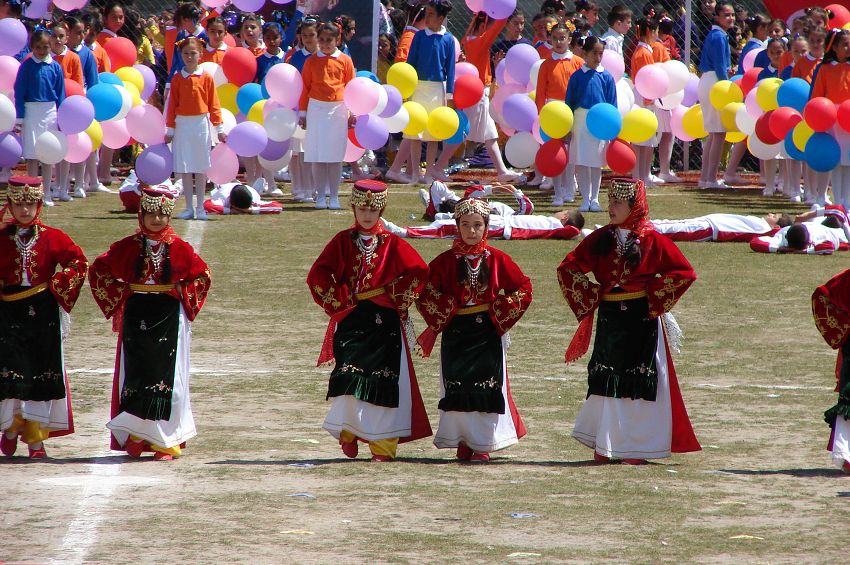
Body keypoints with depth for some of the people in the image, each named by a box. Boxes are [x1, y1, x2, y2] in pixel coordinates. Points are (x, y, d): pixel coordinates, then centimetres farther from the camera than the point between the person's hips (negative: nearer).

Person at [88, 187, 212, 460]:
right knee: (136, 375, 1)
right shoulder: (128, 246, 2)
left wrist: (183, 295, -1)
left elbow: (202, 276, 12)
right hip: (136, 318, 1)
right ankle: (136, 437, 8)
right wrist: (118, 295, 4)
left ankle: (165, 441, 1)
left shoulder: (179, 248, 1)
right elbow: (98, 270, 11)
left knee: (167, 375, -4)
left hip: (169, 318, -1)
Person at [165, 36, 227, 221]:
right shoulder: (177, 79, 2)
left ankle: (200, 208, 8)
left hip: (201, 125, -1)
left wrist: (219, 129, -1)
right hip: (182, 126, 1)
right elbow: (172, 105, 5)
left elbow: (213, 105, 1)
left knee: (200, 169, 3)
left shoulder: (206, 78, -1)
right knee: (185, 169, 2)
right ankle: (189, 208, 7)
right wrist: (169, 130, 4)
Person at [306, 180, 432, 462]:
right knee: (349, 373, -14)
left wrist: (397, 299, -3)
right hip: (351, 320, 0)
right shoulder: (343, 241, 6)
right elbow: (317, 276, 0)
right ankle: (348, 432, 6)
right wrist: (339, 301, -4)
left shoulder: (392, 244, 5)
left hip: (384, 322, 0)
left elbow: (420, 272, -1)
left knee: (384, 380, -5)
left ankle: (383, 445, -2)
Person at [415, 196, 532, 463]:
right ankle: (462, 443, 11)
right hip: (456, 332, 1)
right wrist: (441, 317, -8)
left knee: (487, 386, -3)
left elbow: (523, 288, 4)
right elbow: (426, 293, 2)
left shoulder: (497, 259, 0)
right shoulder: (445, 261, 0)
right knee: (457, 387, 0)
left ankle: (482, 445, 4)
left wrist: (501, 314, -4)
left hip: (488, 331, -1)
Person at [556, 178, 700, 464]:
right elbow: (568, 268, 9)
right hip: (609, 319, 3)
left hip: (642, 319, -3)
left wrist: (654, 296, -8)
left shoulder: (652, 240, -4)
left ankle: (636, 449, 3)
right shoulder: (600, 239, 6)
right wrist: (590, 296, 0)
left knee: (638, 383, -2)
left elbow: (684, 273, -6)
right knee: (607, 381, 4)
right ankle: (603, 447, 12)